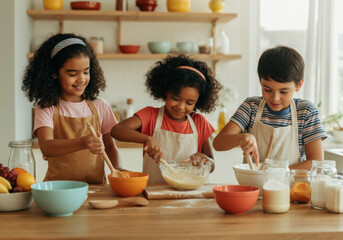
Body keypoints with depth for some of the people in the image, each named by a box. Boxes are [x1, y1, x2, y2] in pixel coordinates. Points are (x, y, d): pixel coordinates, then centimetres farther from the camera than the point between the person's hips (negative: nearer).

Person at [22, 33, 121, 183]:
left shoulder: (100, 106, 10)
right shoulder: (46, 108, 1)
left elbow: (110, 147, 17)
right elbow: (46, 147, -15)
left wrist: (117, 171, -4)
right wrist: (83, 143, -31)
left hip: (95, 186, 3)